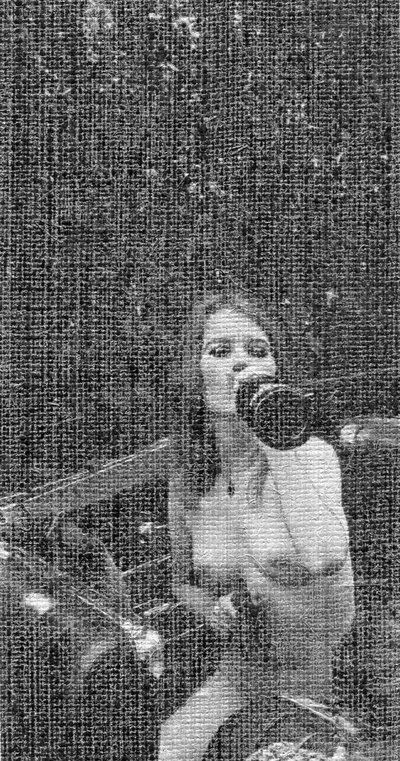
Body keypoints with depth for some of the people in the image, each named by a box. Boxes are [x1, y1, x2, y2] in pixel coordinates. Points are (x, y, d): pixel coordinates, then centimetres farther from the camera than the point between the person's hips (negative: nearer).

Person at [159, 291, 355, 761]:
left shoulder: (311, 454, -13)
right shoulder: (187, 486, -2)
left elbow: (323, 557, -35)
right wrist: (211, 607, -7)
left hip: (335, 684, -3)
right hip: (242, 680, 4)